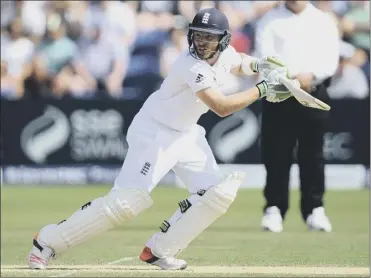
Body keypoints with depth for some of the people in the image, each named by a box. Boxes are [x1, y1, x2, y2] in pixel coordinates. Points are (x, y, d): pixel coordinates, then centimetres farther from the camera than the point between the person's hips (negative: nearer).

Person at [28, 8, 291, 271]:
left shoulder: (225, 54, -2)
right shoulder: (192, 67, -28)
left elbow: (238, 62, 24)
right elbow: (222, 107, -34)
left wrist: (257, 64, 2)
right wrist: (263, 89, -30)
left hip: (187, 133, 9)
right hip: (155, 132, -9)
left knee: (220, 192, -4)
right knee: (127, 201, -18)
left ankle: (160, 251, 3)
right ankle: (48, 241, -9)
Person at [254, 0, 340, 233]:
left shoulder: (323, 21, 10)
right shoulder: (270, 21, 7)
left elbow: (330, 59, 0)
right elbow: (265, 56, -6)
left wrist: (311, 75, -21)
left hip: (314, 95, 1)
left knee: (312, 155, 2)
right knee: (277, 155, -2)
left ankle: (315, 210, 9)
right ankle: (274, 210, 4)